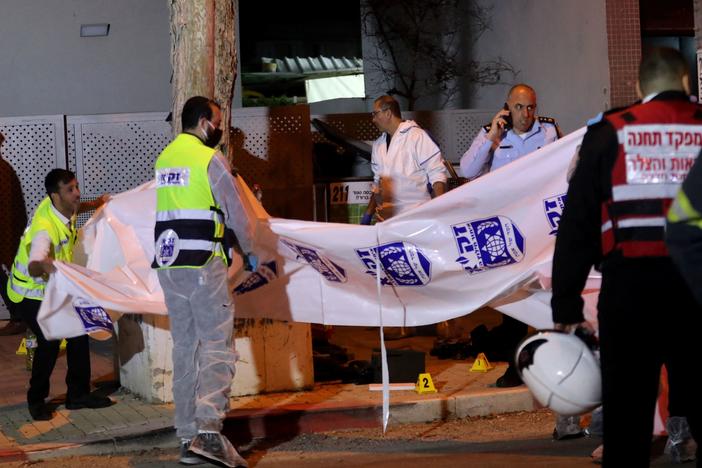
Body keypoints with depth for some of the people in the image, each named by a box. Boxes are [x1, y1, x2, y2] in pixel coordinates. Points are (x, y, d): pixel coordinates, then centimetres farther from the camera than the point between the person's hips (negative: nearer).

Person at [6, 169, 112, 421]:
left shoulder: (63, 207, -11)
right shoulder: (45, 228, -36)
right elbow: (33, 268, -52)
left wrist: (95, 204, 14)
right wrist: (44, 265, -71)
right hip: (30, 292, -8)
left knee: (78, 333, 4)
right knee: (49, 342, -17)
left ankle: (78, 394, 16)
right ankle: (36, 401, 3)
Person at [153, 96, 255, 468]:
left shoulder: (163, 158, 15)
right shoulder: (210, 158, -6)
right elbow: (234, 210, -3)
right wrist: (249, 251, 12)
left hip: (167, 266, 7)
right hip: (203, 265, -7)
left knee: (184, 349, 11)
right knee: (217, 347, -9)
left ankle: (187, 438, 10)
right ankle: (209, 430, -24)